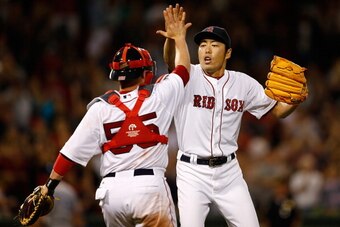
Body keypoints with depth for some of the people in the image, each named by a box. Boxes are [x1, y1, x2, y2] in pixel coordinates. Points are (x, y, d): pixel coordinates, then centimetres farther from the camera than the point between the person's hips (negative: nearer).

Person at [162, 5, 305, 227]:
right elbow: (171, 62, -29)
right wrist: (172, 38, -51)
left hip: (228, 171, 3)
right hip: (192, 171, -3)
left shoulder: (243, 83, 3)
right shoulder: (188, 77, -7)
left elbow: (277, 109, 9)